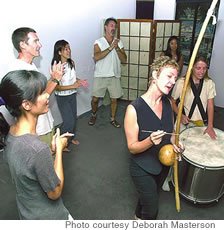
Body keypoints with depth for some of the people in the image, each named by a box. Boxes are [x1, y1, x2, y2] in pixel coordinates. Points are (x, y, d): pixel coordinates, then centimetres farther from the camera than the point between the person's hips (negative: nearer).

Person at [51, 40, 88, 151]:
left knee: (74, 118, 16)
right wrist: (73, 86, -28)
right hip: (62, 97, -6)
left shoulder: (71, 63, -3)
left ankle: (70, 138, 38)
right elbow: (56, 87, -23)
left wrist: (79, 80, -4)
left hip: (72, 95, 6)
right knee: (69, 121, -5)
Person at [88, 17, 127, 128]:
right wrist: (111, 47, -24)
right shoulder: (99, 42, -4)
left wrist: (117, 48, -16)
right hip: (100, 76, -2)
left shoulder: (119, 42, 5)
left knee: (114, 99, 9)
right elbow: (96, 57, -22)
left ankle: (113, 119, 28)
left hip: (114, 76, 3)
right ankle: (93, 115, 32)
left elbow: (124, 59, -3)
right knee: (95, 99, 4)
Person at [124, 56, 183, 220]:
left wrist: (174, 143, -12)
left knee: (149, 196, 31)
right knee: (151, 211, 8)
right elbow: (132, 147, -21)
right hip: (142, 168, -6)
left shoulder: (168, 104, -8)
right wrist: (150, 141, -39)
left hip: (164, 164, 6)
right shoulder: (134, 109, -28)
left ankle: (139, 216, 62)